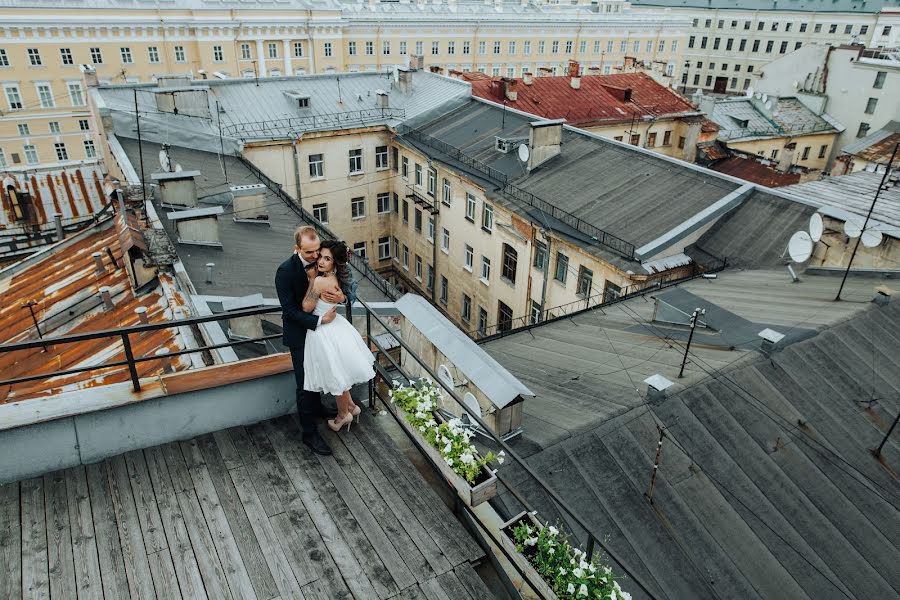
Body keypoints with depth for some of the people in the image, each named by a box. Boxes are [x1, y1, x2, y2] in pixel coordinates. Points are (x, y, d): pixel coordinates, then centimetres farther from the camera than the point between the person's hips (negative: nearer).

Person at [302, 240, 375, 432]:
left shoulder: (320, 281, -28)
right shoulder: (337, 278, -3)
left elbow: (306, 307, -19)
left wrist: (312, 280, -17)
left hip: (326, 334, -8)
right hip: (335, 327, 8)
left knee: (336, 376, 13)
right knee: (339, 373, 26)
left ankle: (343, 415, 34)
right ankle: (351, 406, 43)